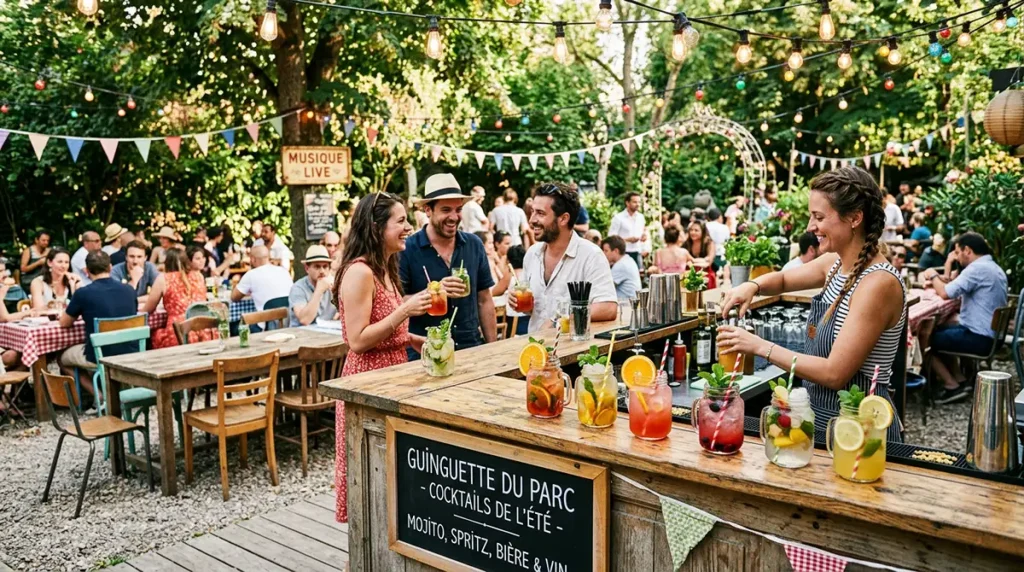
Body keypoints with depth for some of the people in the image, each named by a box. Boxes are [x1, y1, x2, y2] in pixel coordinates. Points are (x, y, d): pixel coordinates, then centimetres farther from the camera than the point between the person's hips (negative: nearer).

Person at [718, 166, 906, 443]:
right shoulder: (837, 263, 0)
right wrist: (752, 286, -3)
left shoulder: (879, 283, -23)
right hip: (821, 415, 8)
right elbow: (783, 279, 19)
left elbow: (834, 374, -25)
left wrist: (760, 346, -20)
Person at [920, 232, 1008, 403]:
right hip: (992, 334, 10)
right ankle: (961, 380, 19)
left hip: (979, 337, -10)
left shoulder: (977, 268, -20)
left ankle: (952, 386, 2)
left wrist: (933, 276, -5)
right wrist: (941, 280, 6)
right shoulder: (993, 267, 14)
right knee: (939, 331, 25)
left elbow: (945, 293, -23)